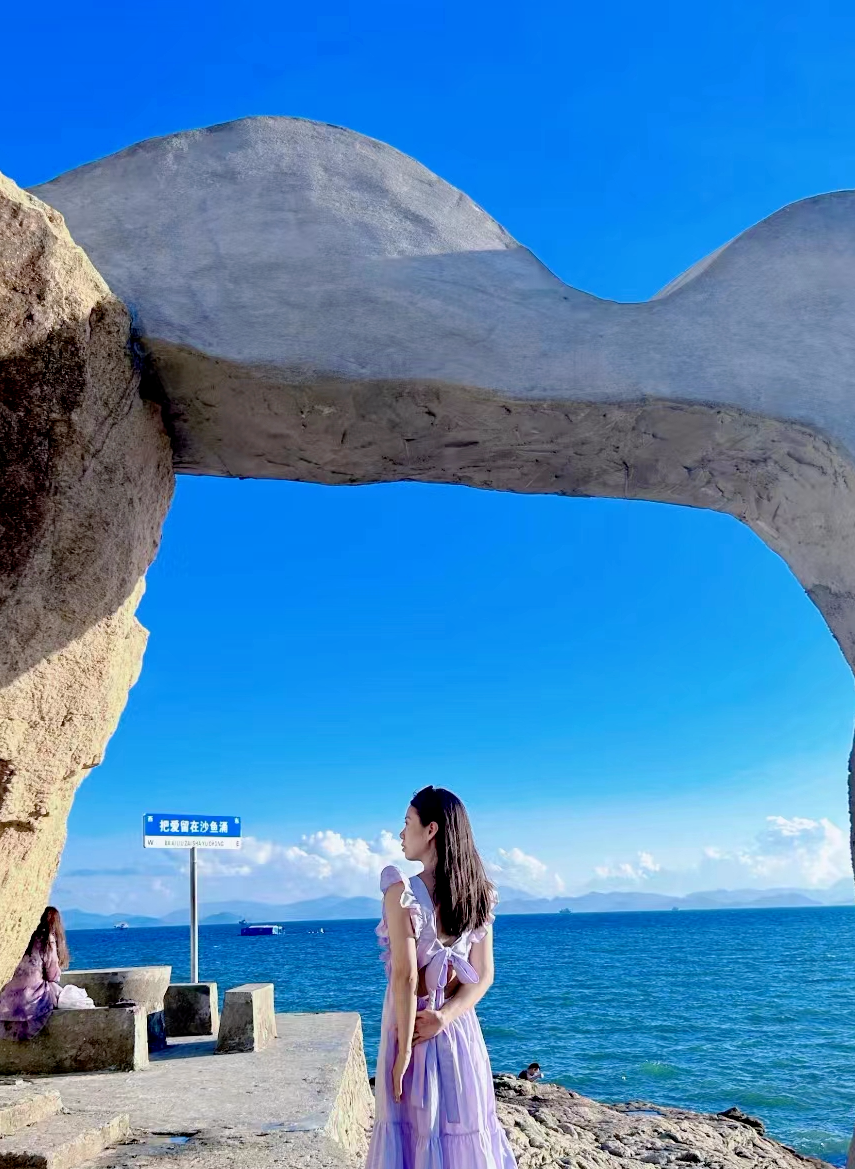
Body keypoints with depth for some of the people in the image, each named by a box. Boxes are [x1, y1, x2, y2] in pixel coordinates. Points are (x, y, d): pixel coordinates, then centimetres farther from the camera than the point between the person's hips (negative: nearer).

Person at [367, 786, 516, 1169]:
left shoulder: (402, 890, -16)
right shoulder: (477, 894, 1)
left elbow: (405, 975, -19)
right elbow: (483, 976, 0)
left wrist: (404, 1049, -15)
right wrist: (445, 1016, -9)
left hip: (411, 1025, -5)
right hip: (461, 1030, 5)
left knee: (416, 1133, 8)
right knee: (465, 1132, 16)